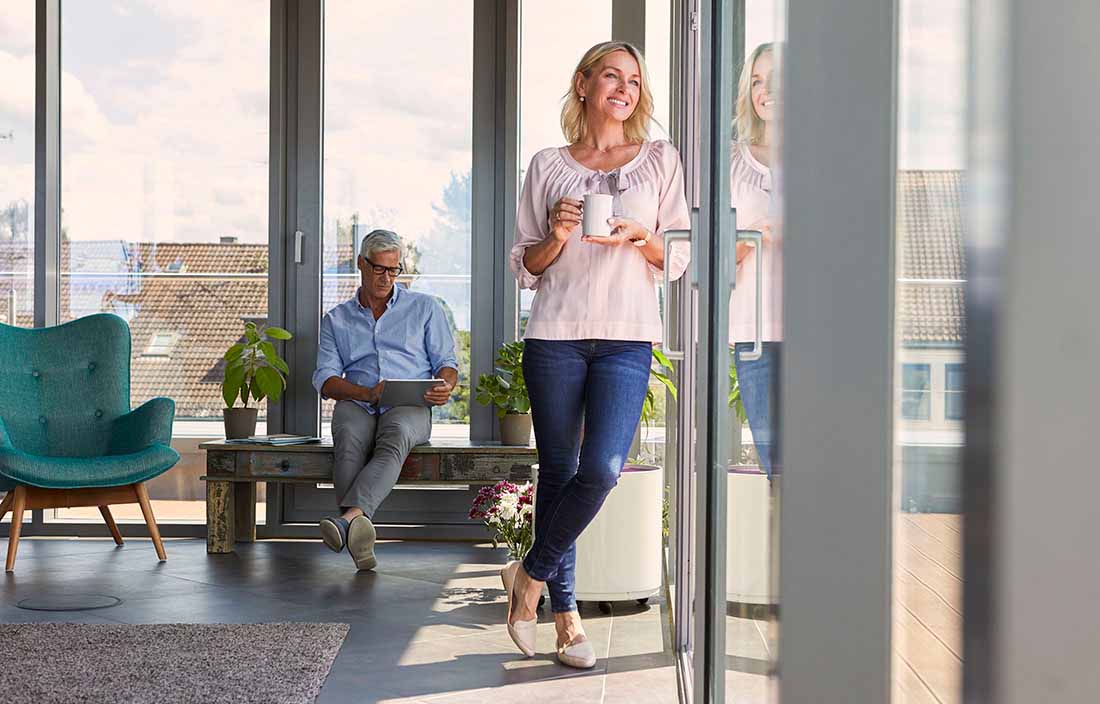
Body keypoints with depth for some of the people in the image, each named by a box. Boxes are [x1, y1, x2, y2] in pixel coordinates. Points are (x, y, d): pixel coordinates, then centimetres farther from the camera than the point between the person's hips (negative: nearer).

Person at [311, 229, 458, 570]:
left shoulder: (425, 308, 20)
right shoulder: (336, 319, 21)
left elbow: (446, 363, 15)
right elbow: (325, 380, 9)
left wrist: (445, 386, -12)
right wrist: (367, 393, -12)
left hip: (409, 407, -1)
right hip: (355, 404, 2)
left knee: (394, 440, -38)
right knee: (350, 440, -36)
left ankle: (348, 517, -60)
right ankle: (360, 532, -51)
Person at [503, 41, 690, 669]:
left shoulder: (660, 160, 12)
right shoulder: (548, 166, 11)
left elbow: (678, 260, 10)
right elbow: (525, 266, 12)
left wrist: (639, 237, -9)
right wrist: (557, 236, -7)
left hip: (627, 338, 0)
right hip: (556, 334, 1)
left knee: (602, 469, -15)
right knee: (558, 471, 1)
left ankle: (531, 573, 6)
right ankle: (565, 612, 12)